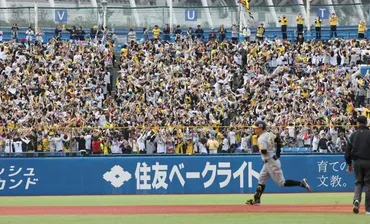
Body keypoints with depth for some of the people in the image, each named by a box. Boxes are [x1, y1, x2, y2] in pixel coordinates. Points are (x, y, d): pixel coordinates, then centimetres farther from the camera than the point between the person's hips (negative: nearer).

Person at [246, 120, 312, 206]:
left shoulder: (261, 139, -20)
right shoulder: (269, 134, 7)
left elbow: (264, 151, -29)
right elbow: (278, 140, 14)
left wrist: (256, 147, -10)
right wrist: (278, 153, 20)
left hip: (271, 163, -10)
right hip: (268, 162, 10)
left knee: (281, 183, -4)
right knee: (261, 180, 14)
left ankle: (301, 183, -6)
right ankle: (256, 199, 15)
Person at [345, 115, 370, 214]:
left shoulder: (353, 135, 4)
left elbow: (348, 151, 6)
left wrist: (349, 164, 15)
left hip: (357, 162, 2)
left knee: (358, 182, 15)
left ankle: (356, 199, -13)